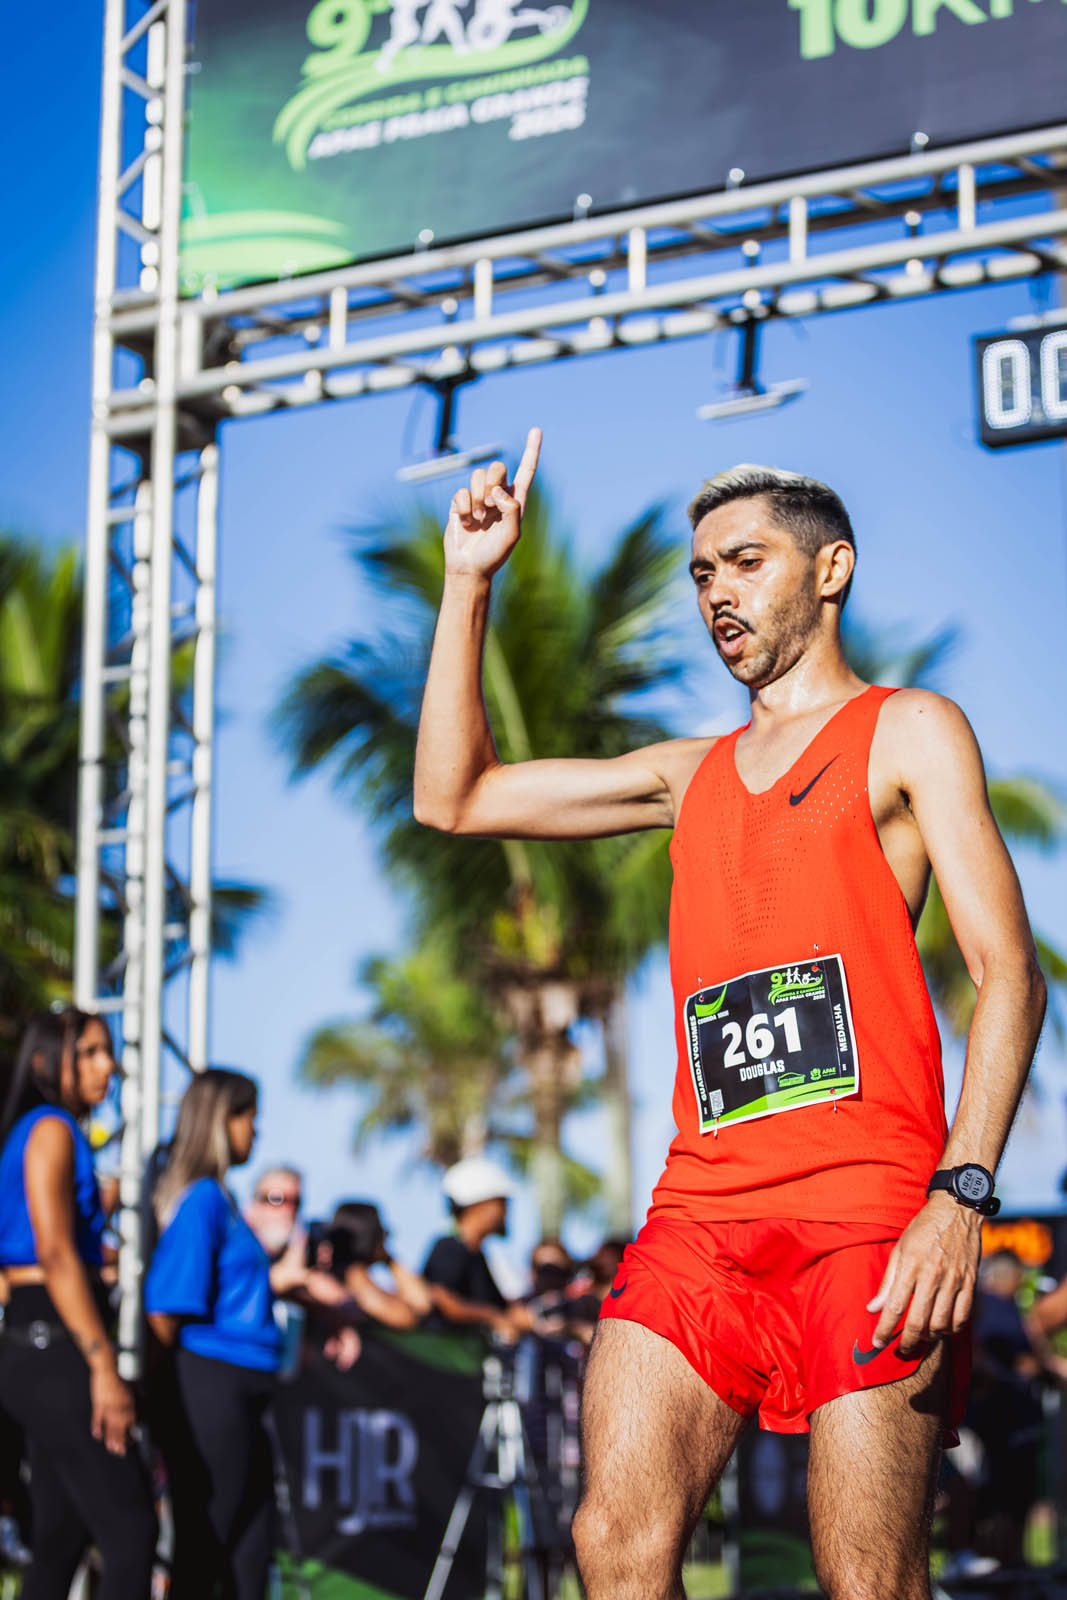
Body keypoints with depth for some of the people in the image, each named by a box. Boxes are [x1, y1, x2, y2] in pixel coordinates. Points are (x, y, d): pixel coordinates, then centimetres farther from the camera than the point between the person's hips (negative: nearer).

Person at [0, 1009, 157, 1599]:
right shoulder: (51, 1128, -8)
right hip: (56, 1344, -10)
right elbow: (55, 1253, -17)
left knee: (63, 1536, 12)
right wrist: (104, 1366, -21)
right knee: (131, 1534, -14)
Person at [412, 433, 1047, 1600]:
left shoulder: (906, 732, 8)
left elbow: (1007, 971, -2)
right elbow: (453, 798, 23)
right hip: (702, 1212, 5)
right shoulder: (691, 773, 23)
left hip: (866, 1211, -5)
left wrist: (961, 1196, -16)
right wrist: (469, 583, 16)